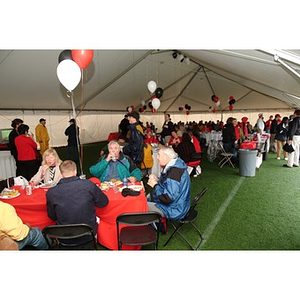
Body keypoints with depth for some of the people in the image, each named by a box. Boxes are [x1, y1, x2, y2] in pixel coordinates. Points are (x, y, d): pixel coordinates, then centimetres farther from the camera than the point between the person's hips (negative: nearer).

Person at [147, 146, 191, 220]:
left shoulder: (174, 172, -29)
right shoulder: (173, 166, 4)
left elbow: (168, 199, -30)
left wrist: (155, 185, -17)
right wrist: (157, 180, -2)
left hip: (173, 210, -10)